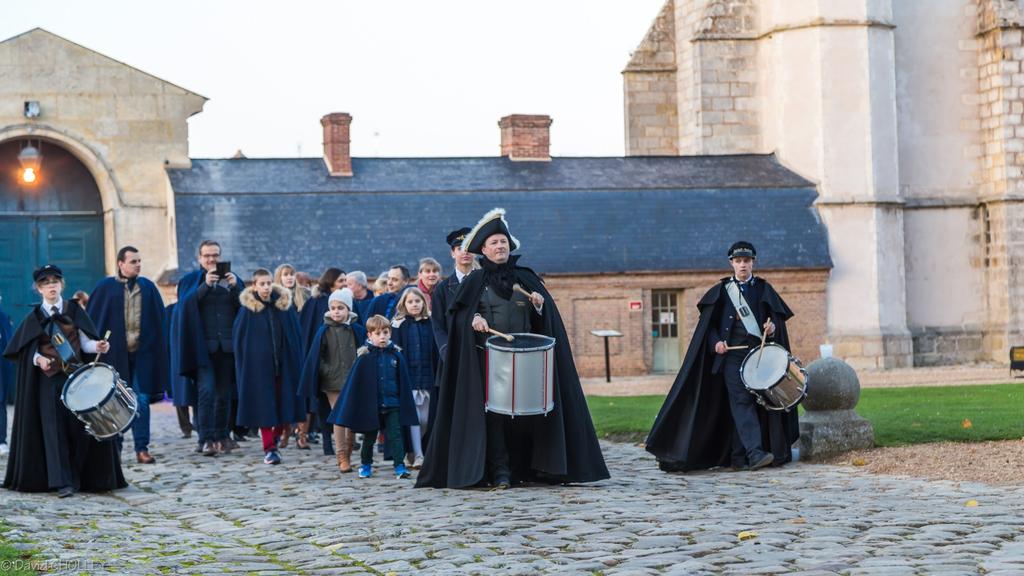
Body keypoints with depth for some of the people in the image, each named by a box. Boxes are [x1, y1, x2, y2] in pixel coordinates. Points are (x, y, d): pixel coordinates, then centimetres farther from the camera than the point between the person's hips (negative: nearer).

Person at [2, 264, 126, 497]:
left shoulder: (74, 310, 6)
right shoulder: (34, 317, 6)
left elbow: (85, 342, 2)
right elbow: (28, 351, 4)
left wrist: (98, 346, -19)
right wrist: (38, 359, -16)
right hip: (49, 378, 0)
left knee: (80, 425, -3)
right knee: (54, 428, -6)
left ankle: (85, 477, 8)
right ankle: (62, 482, -8)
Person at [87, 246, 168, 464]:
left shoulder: (148, 287, 7)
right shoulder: (106, 288, 0)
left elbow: (159, 319, 8)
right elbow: (92, 319, 2)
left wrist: (157, 349, 2)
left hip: (142, 353, 1)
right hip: (115, 354, -1)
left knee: (142, 401, -2)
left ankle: (142, 449, 2)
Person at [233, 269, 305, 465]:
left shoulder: (284, 306, 3)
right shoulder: (248, 309, -2)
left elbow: (295, 335, 5)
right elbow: (238, 338, 1)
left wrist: (296, 362, 0)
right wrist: (243, 365, -4)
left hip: (284, 364, 2)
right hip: (258, 365, -2)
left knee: (284, 403, 5)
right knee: (264, 406, -3)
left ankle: (275, 437, 29)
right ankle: (269, 448, 1)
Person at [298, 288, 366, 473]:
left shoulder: (357, 330, 3)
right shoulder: (325, 331, 0)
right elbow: (315, 356, 3)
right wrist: (326, 371, -4)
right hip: (332, 382, -1)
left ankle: (348, 455, 16)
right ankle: (342, 457, -1)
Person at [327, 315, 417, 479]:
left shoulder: (396, 355, 0)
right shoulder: (365, 357, -6)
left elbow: (404, 383, 4)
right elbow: (354, 383, -3)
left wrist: (405, 405, 4)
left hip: (392, 405, 1)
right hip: (370, 405, -1)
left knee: (395, 435, -5)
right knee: (369, 437, 13)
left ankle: (399, 466, -4)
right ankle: (365, 465, 29)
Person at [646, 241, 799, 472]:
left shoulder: (764, 289, 11)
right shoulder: (721, 291, 9)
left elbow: (780, 316, 9)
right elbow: (707, 322, 8)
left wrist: (773, 327, -13)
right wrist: (715, 342, -8)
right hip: (731, 354, -2)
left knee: (760, 399, 0)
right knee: (741, 400, -14)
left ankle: (739, 457, 8)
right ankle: (754, 453, -24)